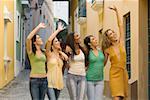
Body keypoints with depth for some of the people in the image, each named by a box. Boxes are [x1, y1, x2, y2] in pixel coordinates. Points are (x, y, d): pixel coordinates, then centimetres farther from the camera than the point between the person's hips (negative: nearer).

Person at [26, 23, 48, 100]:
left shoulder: (44, 52, 12)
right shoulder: (31, 52, -5)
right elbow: (28, 38, -22)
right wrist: (38, 27, -18)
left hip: (44, 80, 6)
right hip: (34, 80, -6)